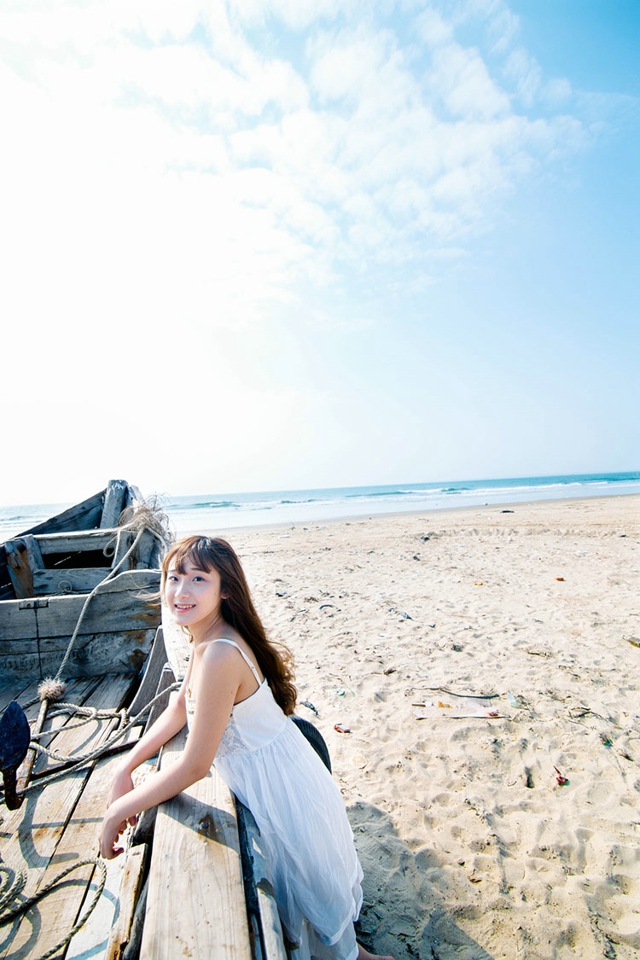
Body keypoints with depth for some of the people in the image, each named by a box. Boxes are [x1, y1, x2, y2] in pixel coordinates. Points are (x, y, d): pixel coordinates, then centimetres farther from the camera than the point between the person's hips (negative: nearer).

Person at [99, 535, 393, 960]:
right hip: (273, 775, 8)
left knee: (311, 881, 21)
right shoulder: (208, 636, -5)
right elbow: (180, 706, 8)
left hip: (280, 790, -8)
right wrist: (124, 770, 3)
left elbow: (193, 767, -28)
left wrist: (118, 811, -13)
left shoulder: (220, 654, -35)